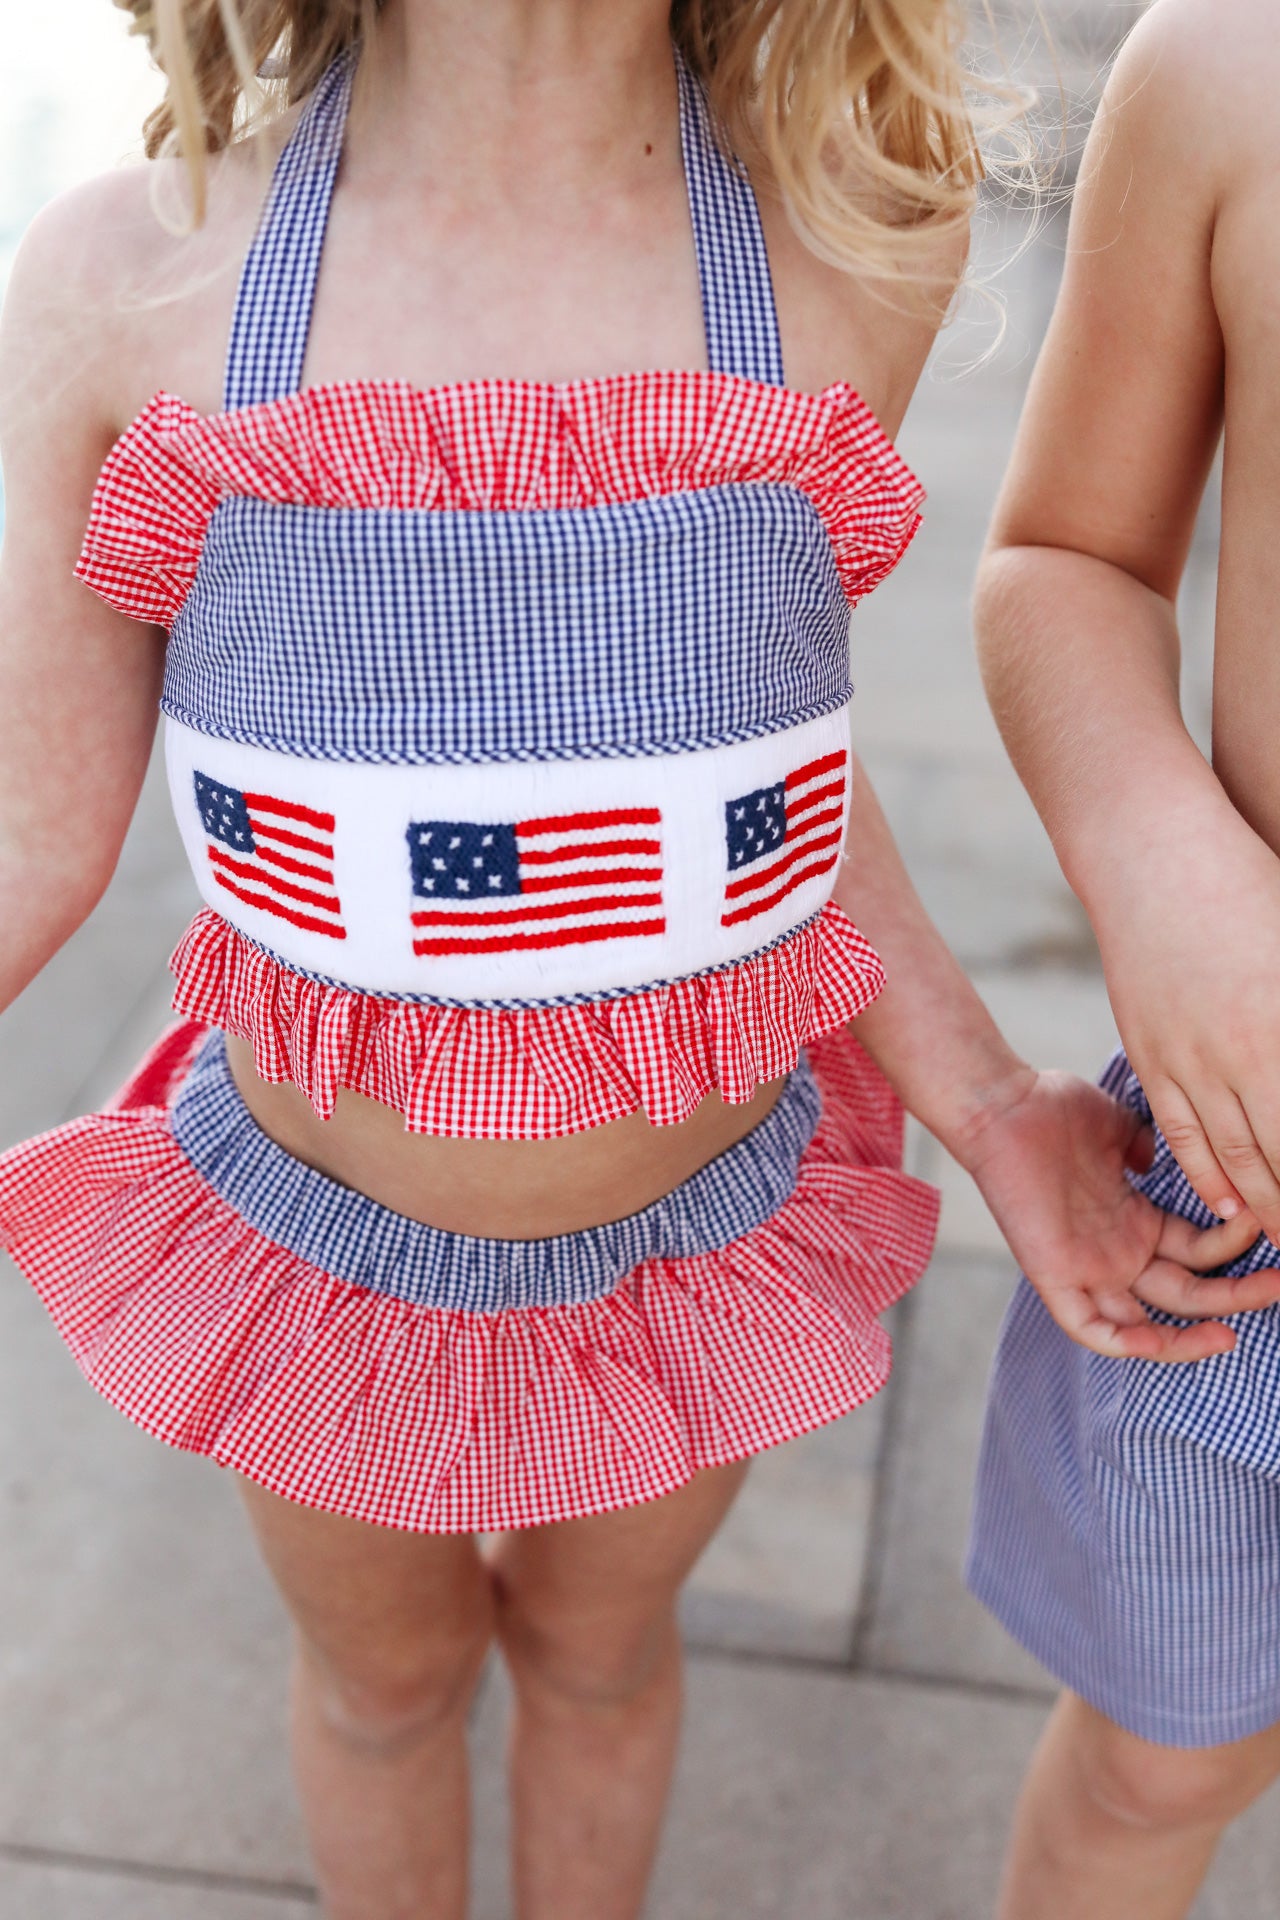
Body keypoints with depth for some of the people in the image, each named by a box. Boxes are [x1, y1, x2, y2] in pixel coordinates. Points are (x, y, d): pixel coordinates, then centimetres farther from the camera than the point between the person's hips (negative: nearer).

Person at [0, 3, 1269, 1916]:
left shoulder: (847, 251, -17)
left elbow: (765, 744, -4)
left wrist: (991, 1111, -11)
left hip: (701, 1233, 1)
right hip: (329, 1243, -1)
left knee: (596, 1645, 29)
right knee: (386, 1679, 27)